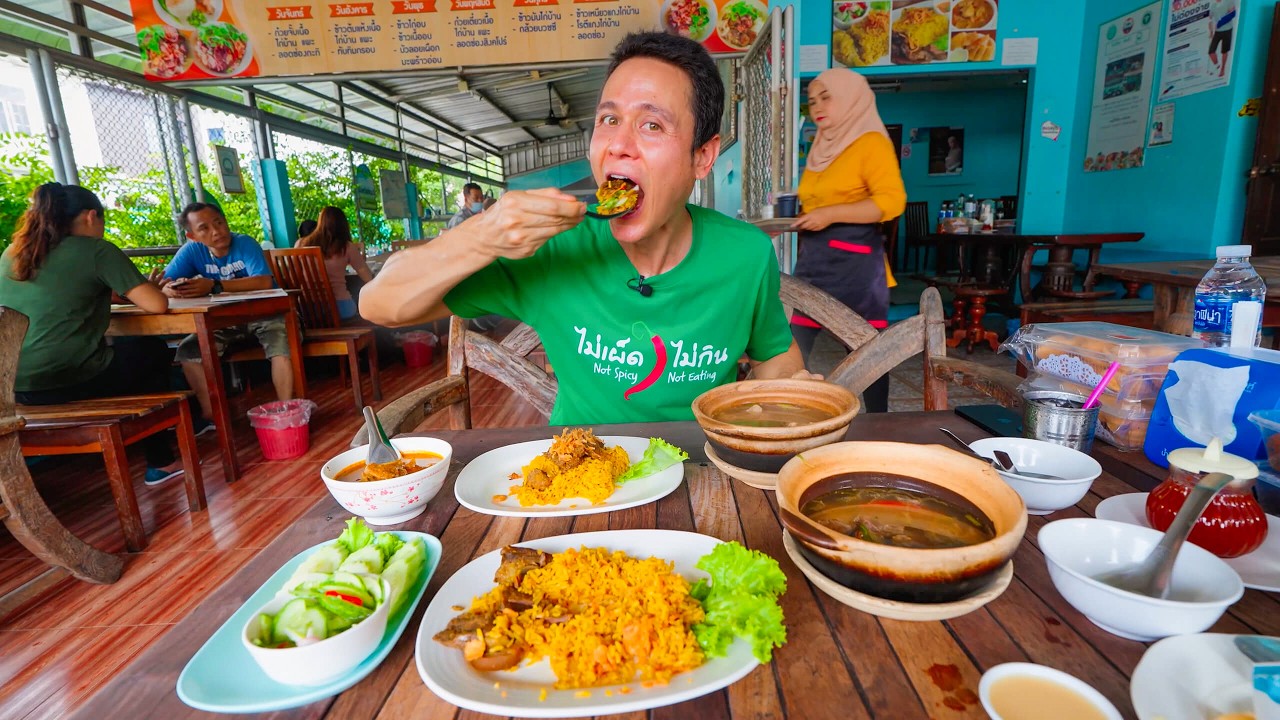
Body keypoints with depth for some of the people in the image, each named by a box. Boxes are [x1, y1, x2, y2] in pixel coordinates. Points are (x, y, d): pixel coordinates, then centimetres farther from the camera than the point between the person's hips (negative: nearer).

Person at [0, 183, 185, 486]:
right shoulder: (96, 250, -7)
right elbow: (157, 304, -10)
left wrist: (104, 291, 27)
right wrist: (147, 288, 12)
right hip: (73, 382, -7)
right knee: (152, 352, 21)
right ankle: (160, 462, 23)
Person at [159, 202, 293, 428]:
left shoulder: (245, 243, -18)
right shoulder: (191, 250, -6)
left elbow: (264, 282, -34)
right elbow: (163, 286, -12)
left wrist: (214, 286, -40)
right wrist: (174, 289, -37)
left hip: (262, 313, -5)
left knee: (281, 346, -32)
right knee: (188, 350, -7)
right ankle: (211, 415, 3)